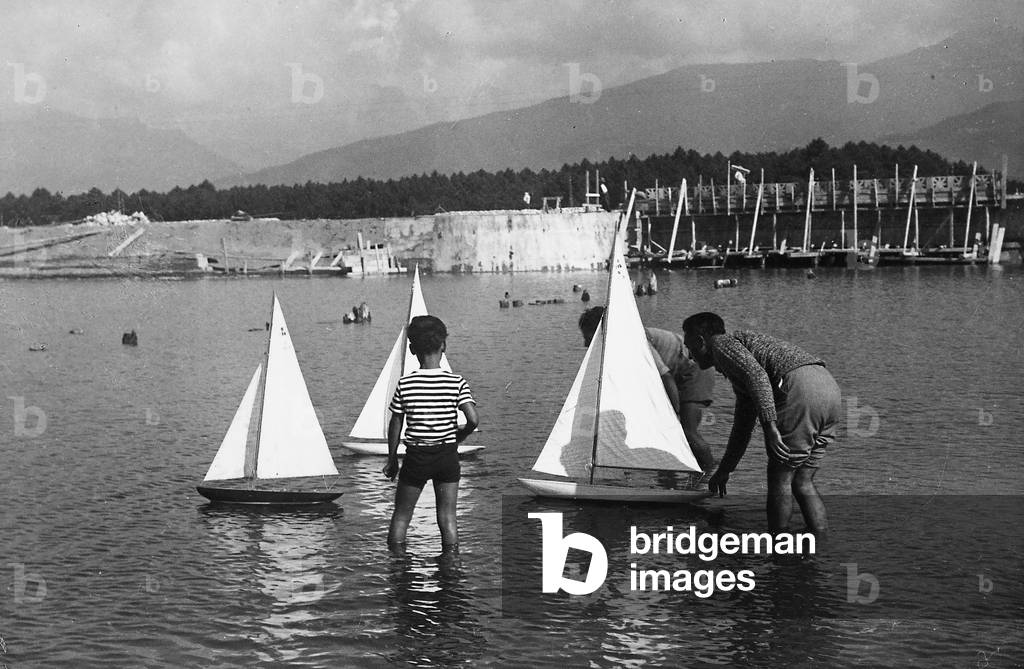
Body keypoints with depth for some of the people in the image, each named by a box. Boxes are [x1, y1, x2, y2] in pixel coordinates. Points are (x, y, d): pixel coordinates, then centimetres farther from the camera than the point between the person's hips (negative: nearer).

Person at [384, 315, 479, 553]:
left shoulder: (405, 384, -8)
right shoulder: (457, 382, -8)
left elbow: (395, 426, -2)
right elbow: (473, 419, -16)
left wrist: (392, 459, 10)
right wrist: (457, 437, 4)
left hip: (416, 457, -1)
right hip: (447, 455, 1)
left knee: (401, 515, 12)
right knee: (447, 516, 9)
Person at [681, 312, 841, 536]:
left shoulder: (721, 344, 8)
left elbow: (757, 375, -13)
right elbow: (743, 426, 41)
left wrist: (770, 426, -20)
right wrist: (724, 470, 46)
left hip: (802, 389, -9)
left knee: (779, 477, 1)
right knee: (801, 481, 15)